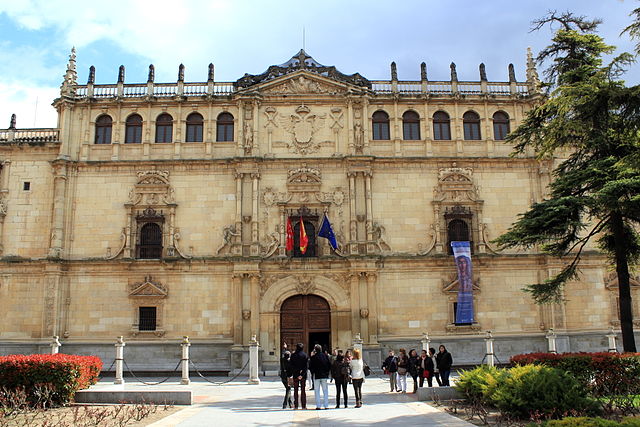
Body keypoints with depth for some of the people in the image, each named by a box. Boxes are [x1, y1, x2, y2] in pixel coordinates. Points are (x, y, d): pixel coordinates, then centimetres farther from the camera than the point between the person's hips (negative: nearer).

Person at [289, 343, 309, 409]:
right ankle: (303, 405, 4)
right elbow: (306, 365, -9)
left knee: (295, 390, 7)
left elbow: (291, 365, -5)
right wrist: (302, 374, -13)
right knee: (303, 390, 7)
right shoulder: (305, 355, -3)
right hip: (303, 375, 0)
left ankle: (295, 405, 5)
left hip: (295, 374, 0)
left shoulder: (293, 355, -2)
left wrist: (294, 374, -7)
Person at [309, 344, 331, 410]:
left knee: (317, 391, 5)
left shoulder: (313, 357, -8)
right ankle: (326, 405, 6)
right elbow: (329, 365, 4)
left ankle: (318, 406, 2)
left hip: (316, 376, -2)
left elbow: (310, 367, -6)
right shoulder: (325, 356, 0)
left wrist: (313, 373, 9)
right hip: (324, 376, 2)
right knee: (325, 391, 8)